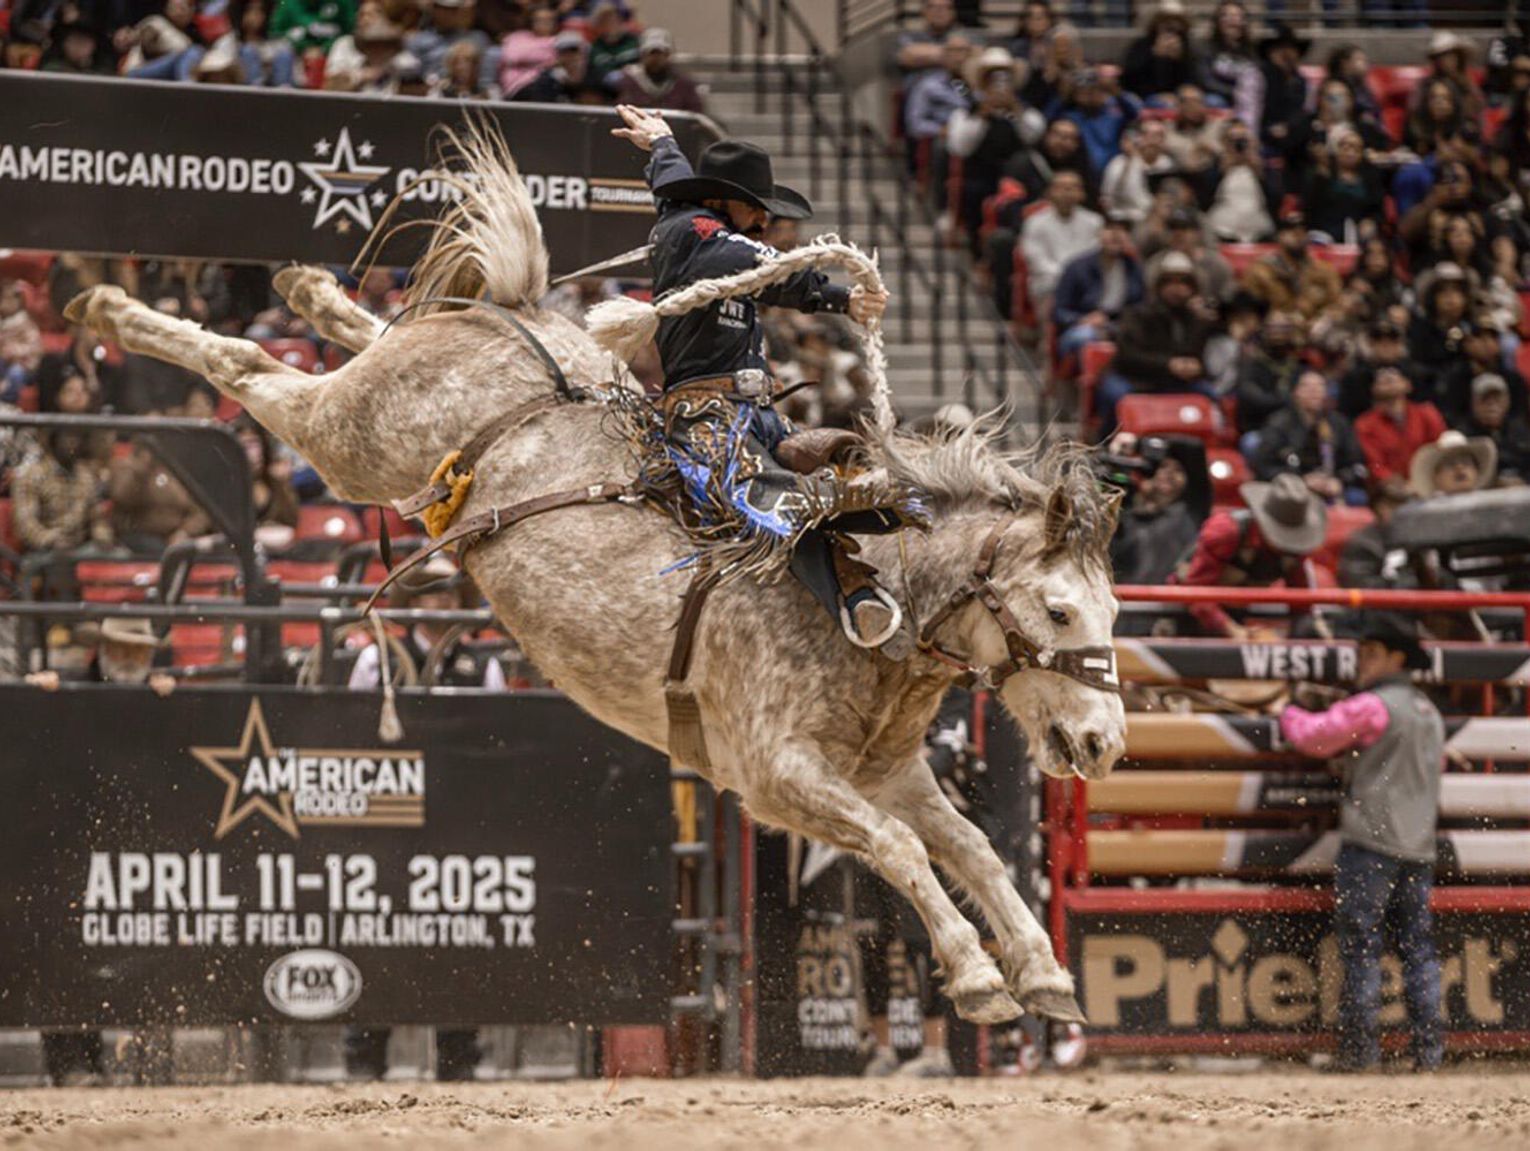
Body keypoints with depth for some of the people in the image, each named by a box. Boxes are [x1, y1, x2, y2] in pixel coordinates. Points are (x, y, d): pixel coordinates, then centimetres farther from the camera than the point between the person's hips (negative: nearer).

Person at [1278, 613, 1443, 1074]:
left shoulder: (1373, 707, -9)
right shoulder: (1429, 713, 18)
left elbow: (1313, 737, -8)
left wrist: (1289, 715, 15)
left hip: (1370, 844, -8)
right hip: (1419, 849, 8)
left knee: (1360, 948, -4)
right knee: (1418, 949, 7)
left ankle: (1360, 1047, -5)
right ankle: (1428, 1049, 3)